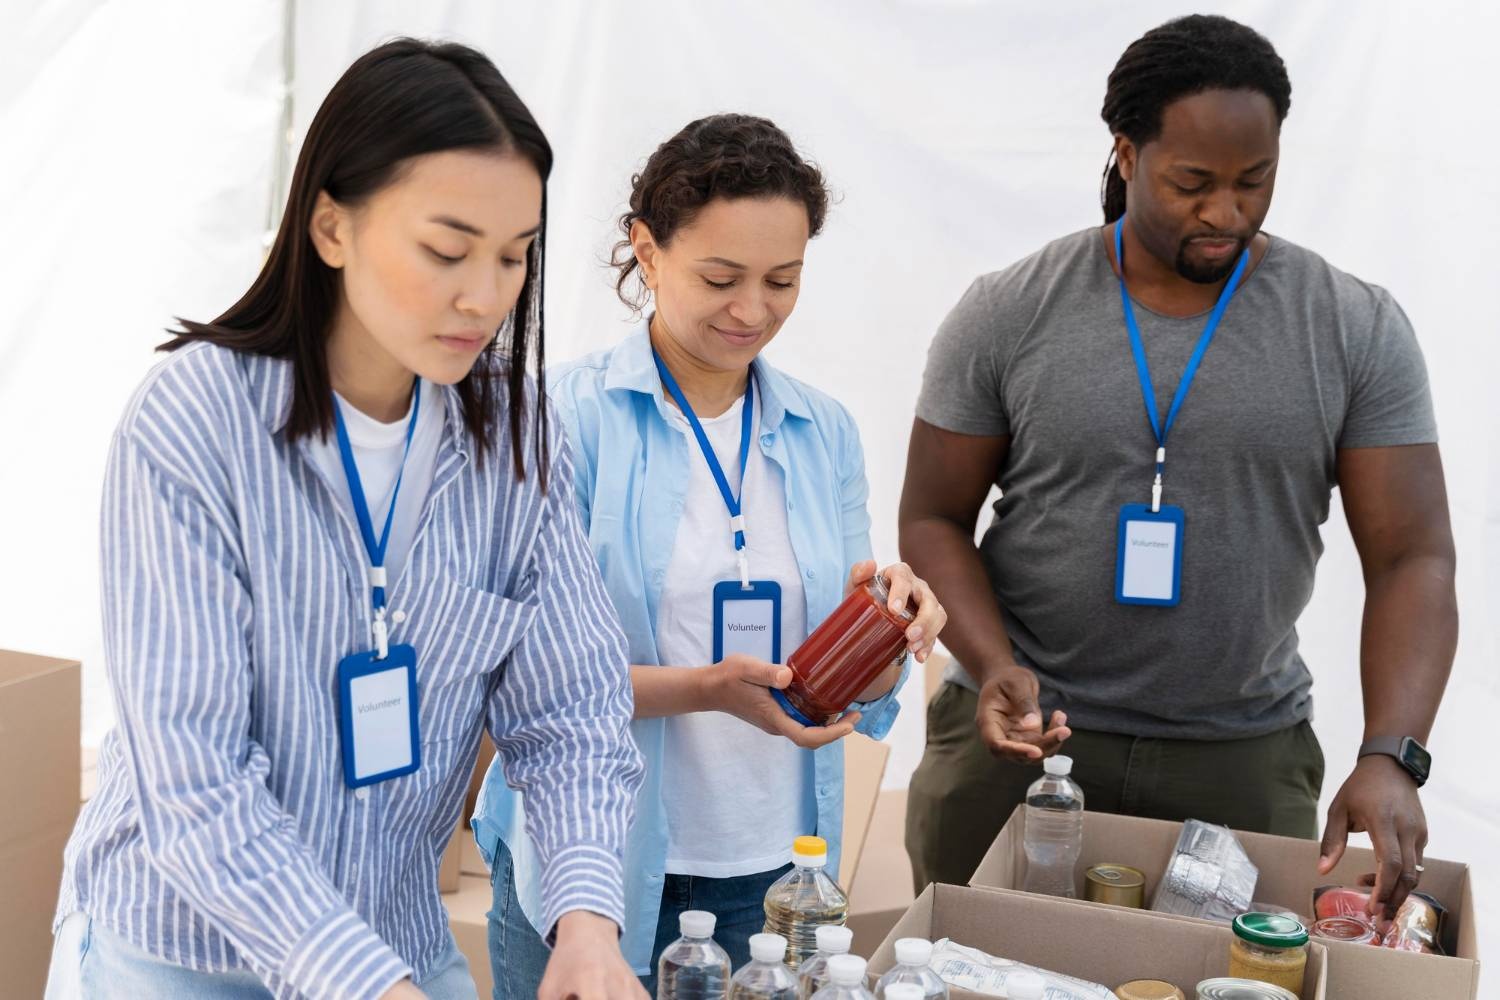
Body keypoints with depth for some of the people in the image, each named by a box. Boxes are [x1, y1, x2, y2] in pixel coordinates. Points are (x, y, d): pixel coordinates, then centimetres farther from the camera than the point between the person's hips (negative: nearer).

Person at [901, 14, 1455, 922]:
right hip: (1019, 736, 0)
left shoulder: (1358, 329, -4)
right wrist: (994, 667, -17)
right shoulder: (1006, 315, -5)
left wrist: (1391, 759, -20)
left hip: (1244, 758, 1)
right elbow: (934, 519, 0)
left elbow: (1413, 557, -6)